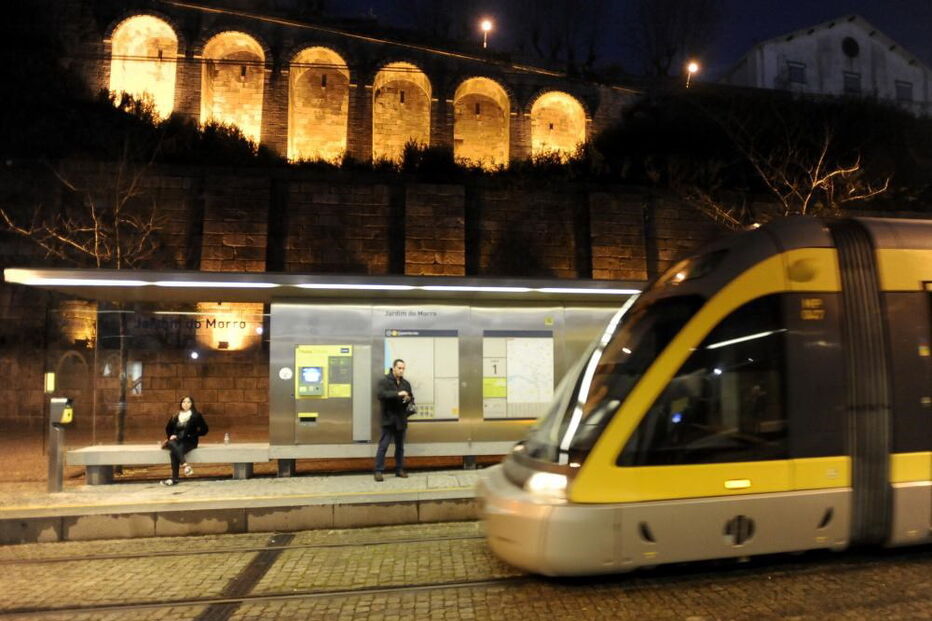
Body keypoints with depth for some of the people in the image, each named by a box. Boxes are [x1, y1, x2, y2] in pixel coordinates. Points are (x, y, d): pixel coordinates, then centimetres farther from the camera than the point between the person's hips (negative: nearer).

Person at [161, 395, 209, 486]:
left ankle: (174, 478, -33)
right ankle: (184, 465, -47)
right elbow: (168, 428, 26)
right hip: (177, 440, 3)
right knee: (172, 444, -35)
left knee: (174, 452, -33)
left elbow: (204, 430, 2)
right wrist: (171, 436, 8)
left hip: (189, 441, -3)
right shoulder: (175, 416, 13)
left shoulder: (196, 416, 3)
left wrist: (192, 435, -6)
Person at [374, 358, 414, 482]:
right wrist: (397, 394, -28)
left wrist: (409, 399, -9)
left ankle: (399, 469, 20)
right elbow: (381, 394, -21)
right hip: (388, 419, -5)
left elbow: (412, 398, 16)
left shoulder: (406, 383, 13)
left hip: (401, 420, 5)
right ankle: (379, 471, 0)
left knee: (400, 446, 12)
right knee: (383, 446, -5)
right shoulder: (384, 381, -5)